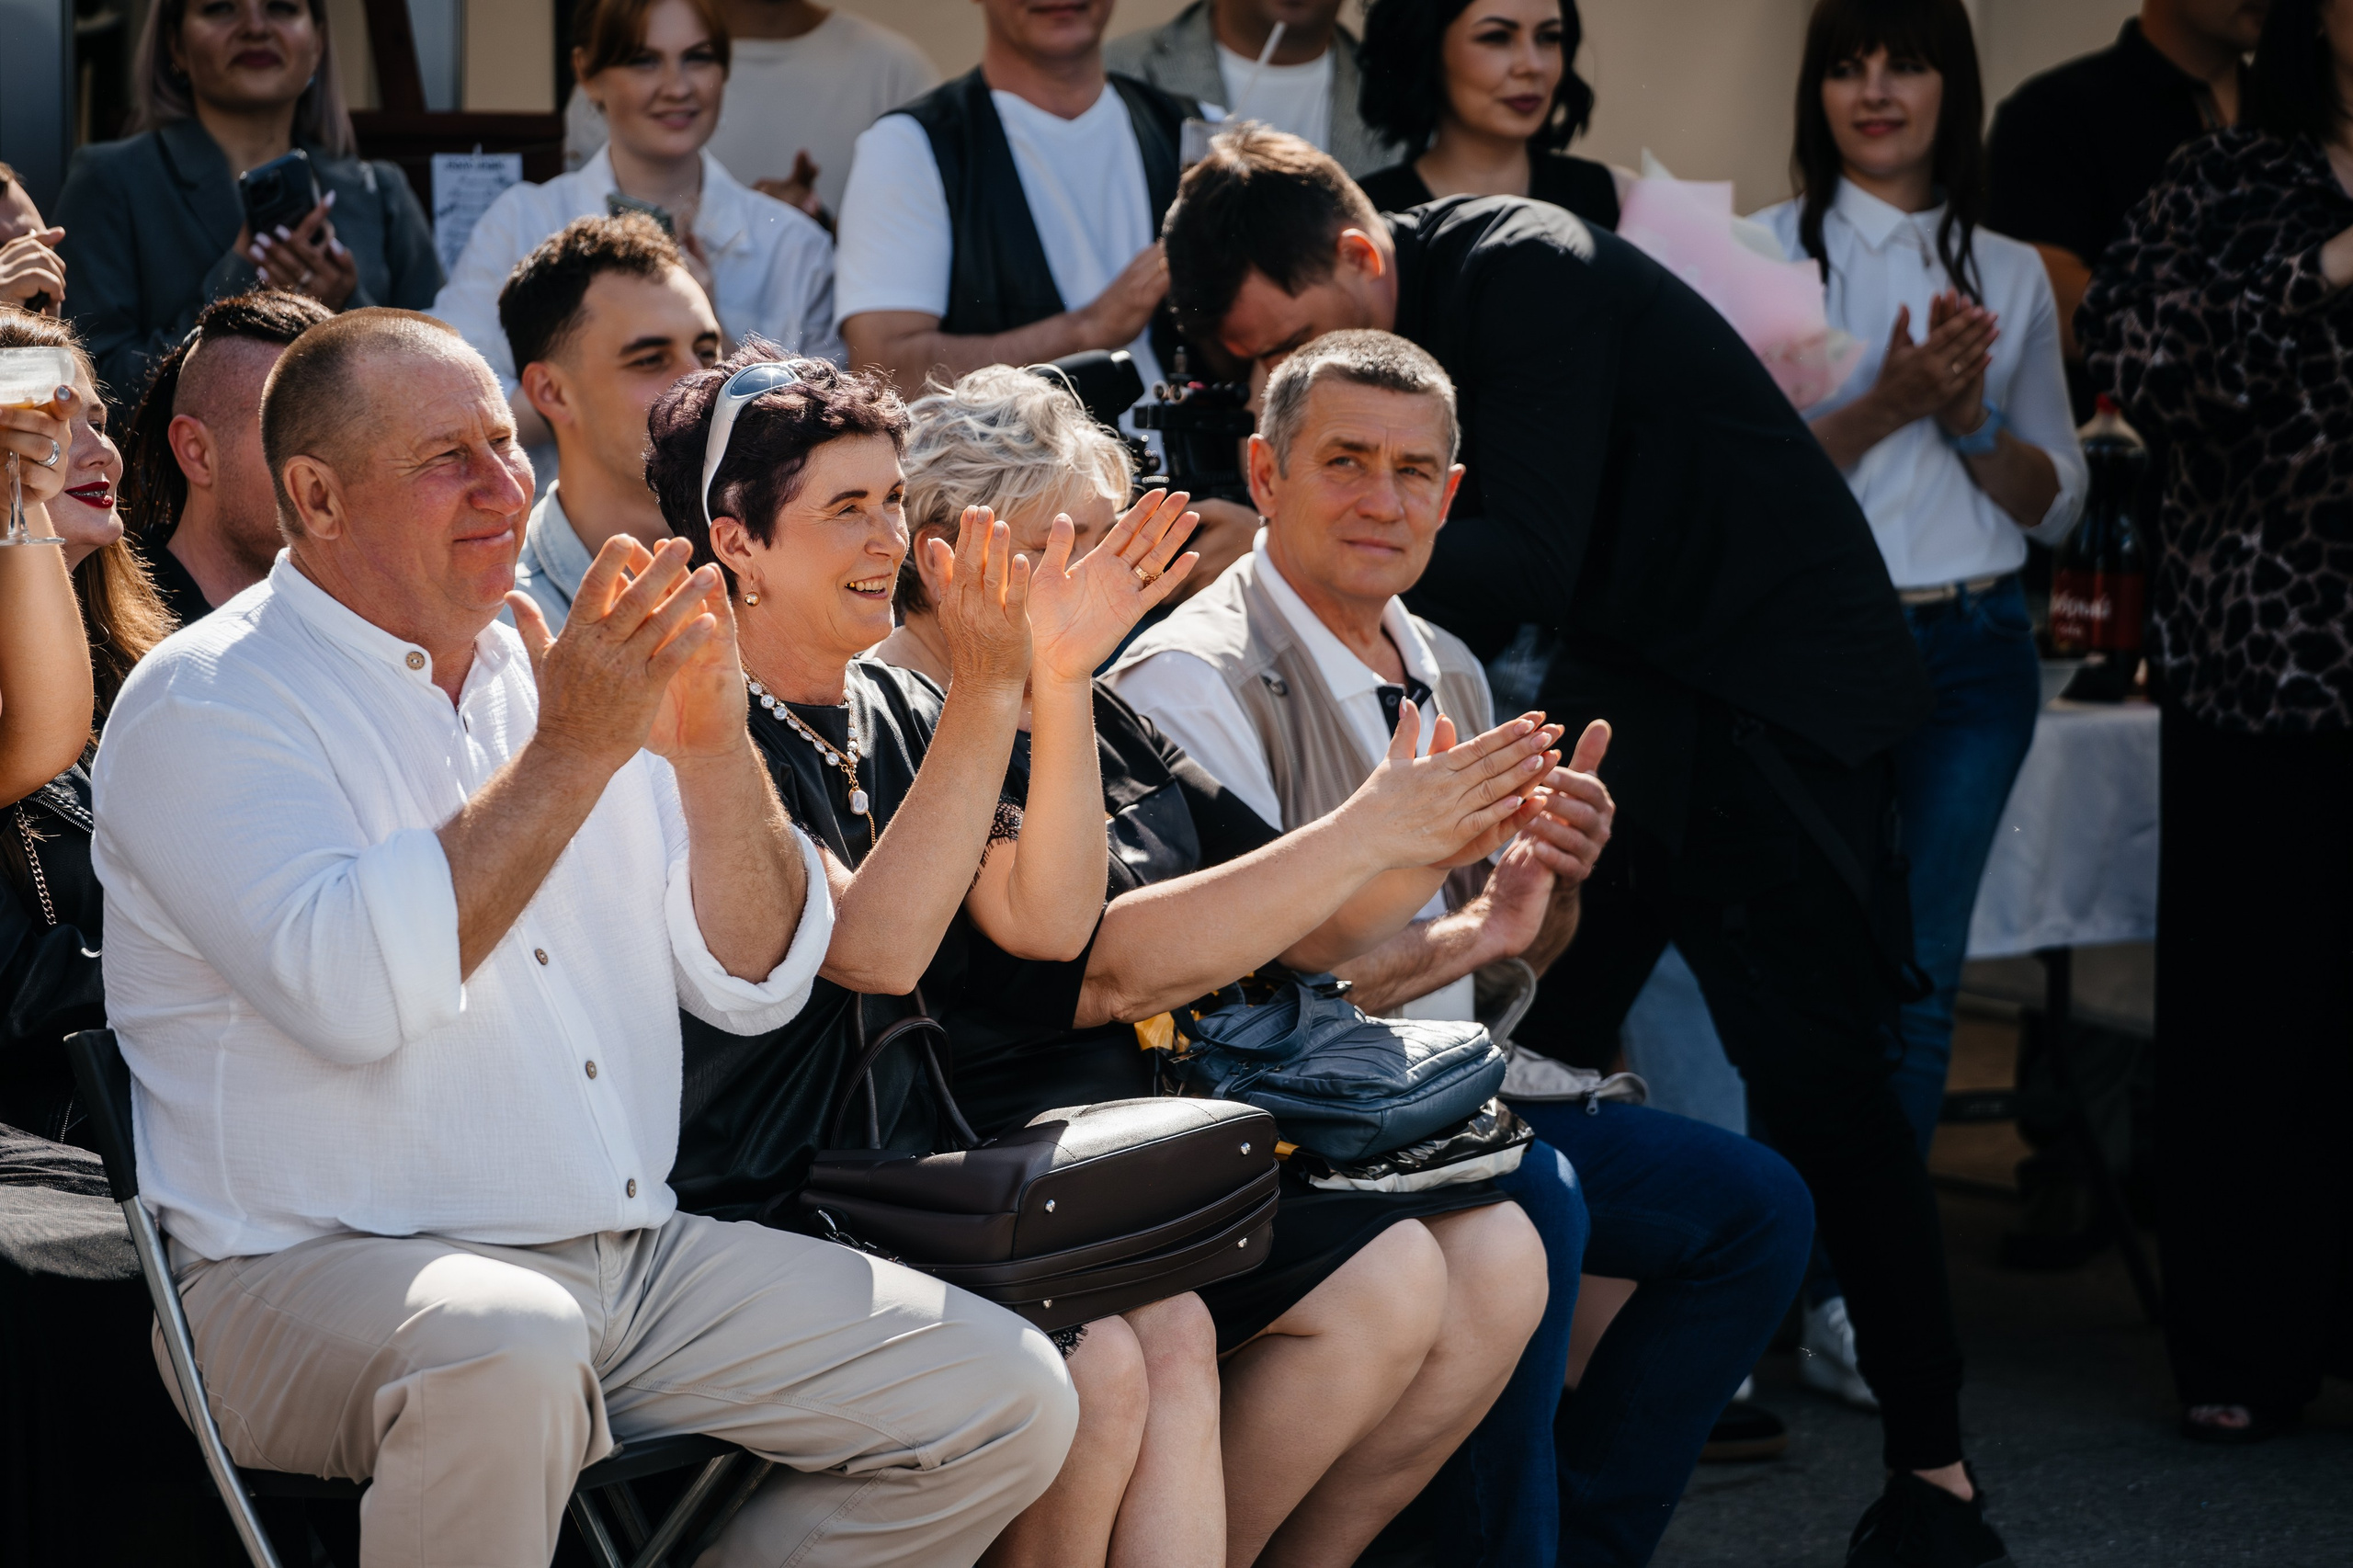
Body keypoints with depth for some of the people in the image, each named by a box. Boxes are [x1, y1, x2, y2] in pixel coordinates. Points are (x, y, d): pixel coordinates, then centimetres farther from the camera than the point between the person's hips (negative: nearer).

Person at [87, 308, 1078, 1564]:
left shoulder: (563, 679, 14)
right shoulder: (205, 702, -6)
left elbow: (757, 987, 10)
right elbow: (349, 991, -23)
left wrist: (712, 746, -6)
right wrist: (571, 754, -19)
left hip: (633, 1263, 7)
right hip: (323, 1275, -7)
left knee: (1008, 1394, -3)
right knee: (507, 1348, -40)